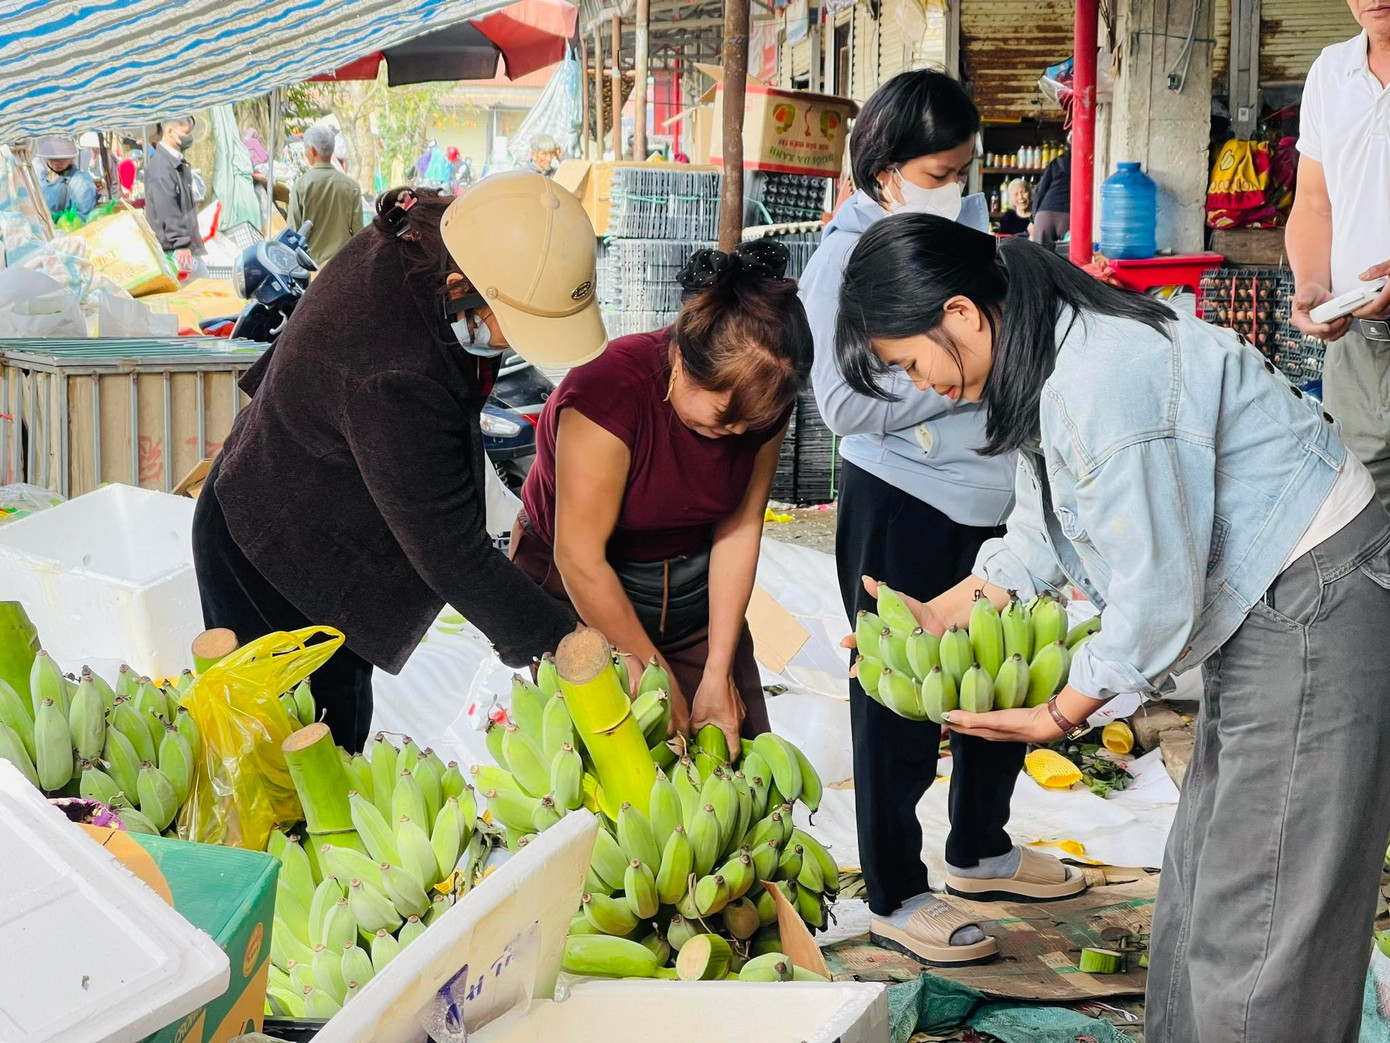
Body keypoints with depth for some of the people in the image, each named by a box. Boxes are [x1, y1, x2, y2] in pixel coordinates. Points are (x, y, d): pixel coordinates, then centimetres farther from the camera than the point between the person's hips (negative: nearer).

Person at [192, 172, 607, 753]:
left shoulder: (409, 244, -11)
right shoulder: (394, 378, -38)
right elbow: (450, 552, -31)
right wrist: (554, 642, -25)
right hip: (274, 566, -9)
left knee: (345, 726, 15)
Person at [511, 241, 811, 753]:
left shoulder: (761, 396, -15)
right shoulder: (611, 391, -32)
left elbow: (739, 529, -9)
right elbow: (581, 561, -27)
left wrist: (719, 672, -11)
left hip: (694, 590, 5)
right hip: (579, 591, -4)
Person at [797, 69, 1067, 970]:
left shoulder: (969, 223, 7)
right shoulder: (844, 261, -12)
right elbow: (846, 404, -18)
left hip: (988, 497, 7)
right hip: (899, 509, -7)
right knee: (900, 703, 3)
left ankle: (980, 851, 40)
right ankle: (895, 899, 18)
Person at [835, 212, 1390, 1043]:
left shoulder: (1103, 386, -29)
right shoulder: (1054, 354, 3)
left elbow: (1156, 597, -25)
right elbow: (1041, 535, 15)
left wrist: (1061, 716, -12)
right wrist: (938, 615, 12)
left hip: (1318, 605, -10)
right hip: (1263, 607, 10)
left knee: (1259, 919, -3)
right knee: (1204, 878, 19)